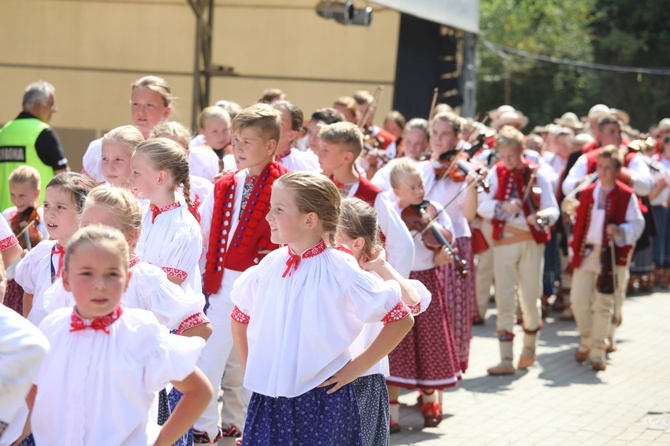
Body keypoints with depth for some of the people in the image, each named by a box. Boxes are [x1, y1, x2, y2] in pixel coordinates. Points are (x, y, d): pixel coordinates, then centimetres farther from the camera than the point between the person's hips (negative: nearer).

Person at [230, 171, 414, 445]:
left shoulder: (340, 271, -11)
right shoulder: (269, 266, 3)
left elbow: (402, 319, -8)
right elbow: (239, 319, 20)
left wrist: (356, 367, -8)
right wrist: (250, 369, 11)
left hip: (323, 403, -4)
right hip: (268, 400, 4)